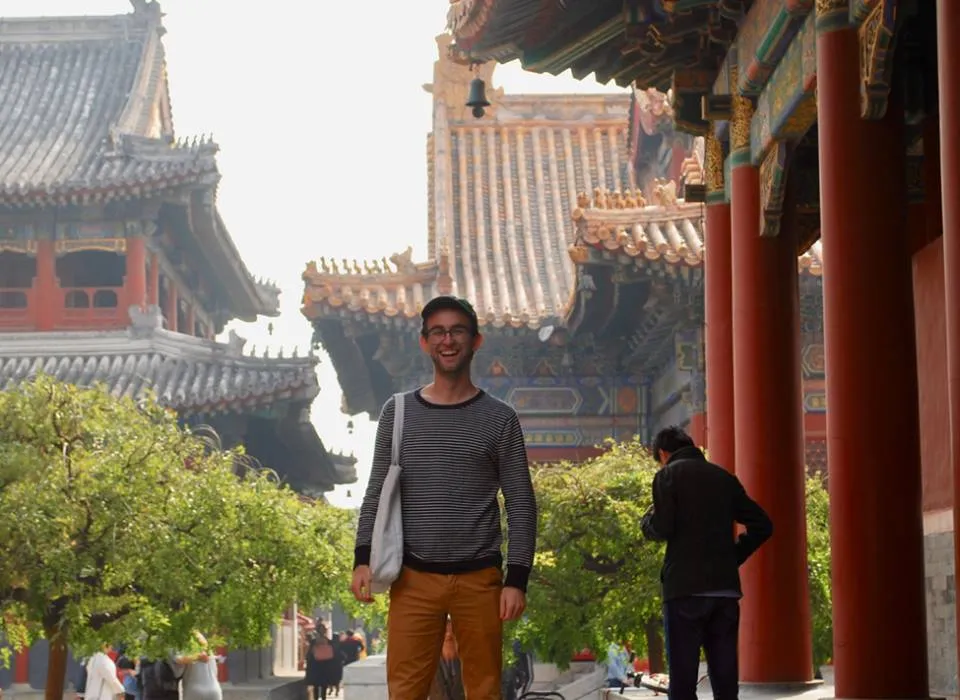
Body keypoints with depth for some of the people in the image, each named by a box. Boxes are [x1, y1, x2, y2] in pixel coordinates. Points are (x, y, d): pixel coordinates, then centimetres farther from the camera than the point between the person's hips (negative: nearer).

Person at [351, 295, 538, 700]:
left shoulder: (499, 419, 3)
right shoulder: (399, 413, 8)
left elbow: (521, 505, 2)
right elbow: (377, 493, 10)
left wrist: (517, 578, -5)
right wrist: (363, 558, -1)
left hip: (479, 579, -1)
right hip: (413, 577, 1)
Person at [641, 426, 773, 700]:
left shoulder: (668, 475, 0)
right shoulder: (725, 478, 15)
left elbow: (662, 530, -10)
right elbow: (762, 525, 11)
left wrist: (646, 520, 11)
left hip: (685, 589, -5)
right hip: (726, 589, 5)